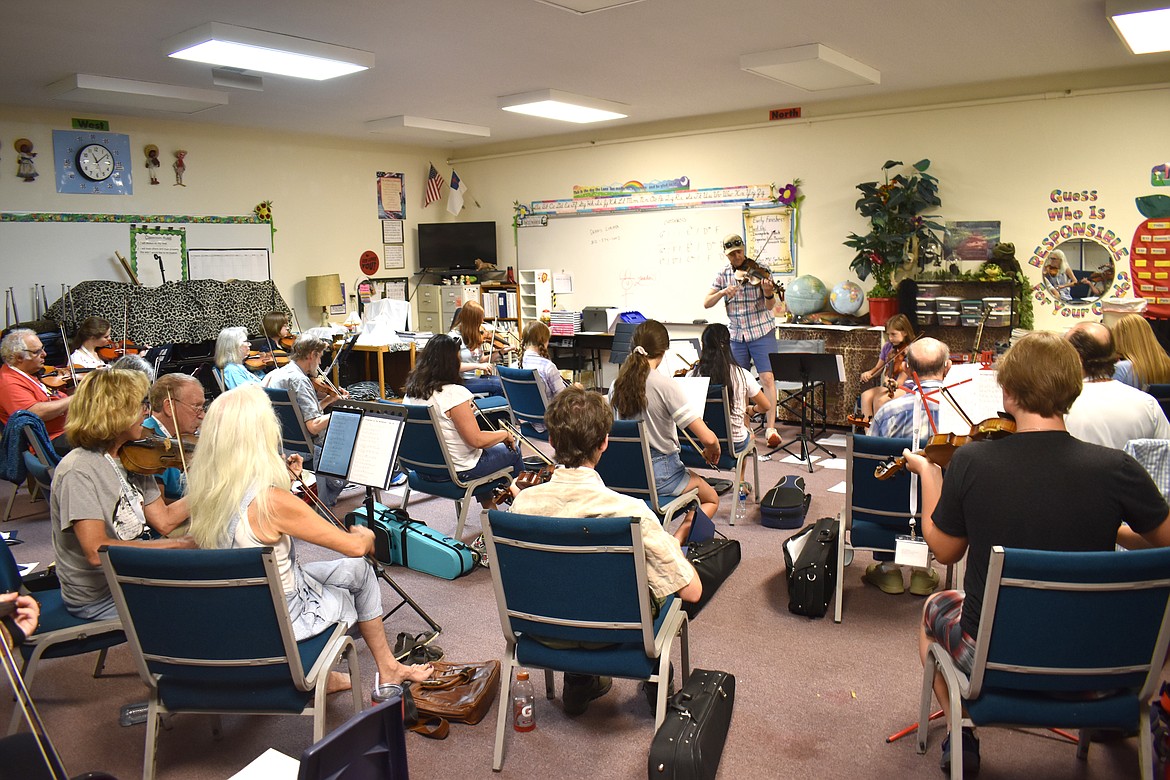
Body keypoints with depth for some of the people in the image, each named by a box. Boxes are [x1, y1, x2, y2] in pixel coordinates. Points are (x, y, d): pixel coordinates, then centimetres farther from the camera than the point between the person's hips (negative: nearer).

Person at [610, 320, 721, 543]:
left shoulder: (616, 385, -3)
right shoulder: (666, 386, -19)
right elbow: (708, 438, -22)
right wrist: (712, 451, 1)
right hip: (661, 472, -6)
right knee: (711, 499, 23)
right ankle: (679, 538, -3)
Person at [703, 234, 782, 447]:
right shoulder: (723, 274, 3)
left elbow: (770, 305, -13)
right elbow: (706, 303, -1)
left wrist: (768, 293, -35)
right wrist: (723, 292, -19)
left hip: (761, 331, -4)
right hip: (737, 335, 4)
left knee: (767, 378, -13)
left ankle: (770, 428, -11)